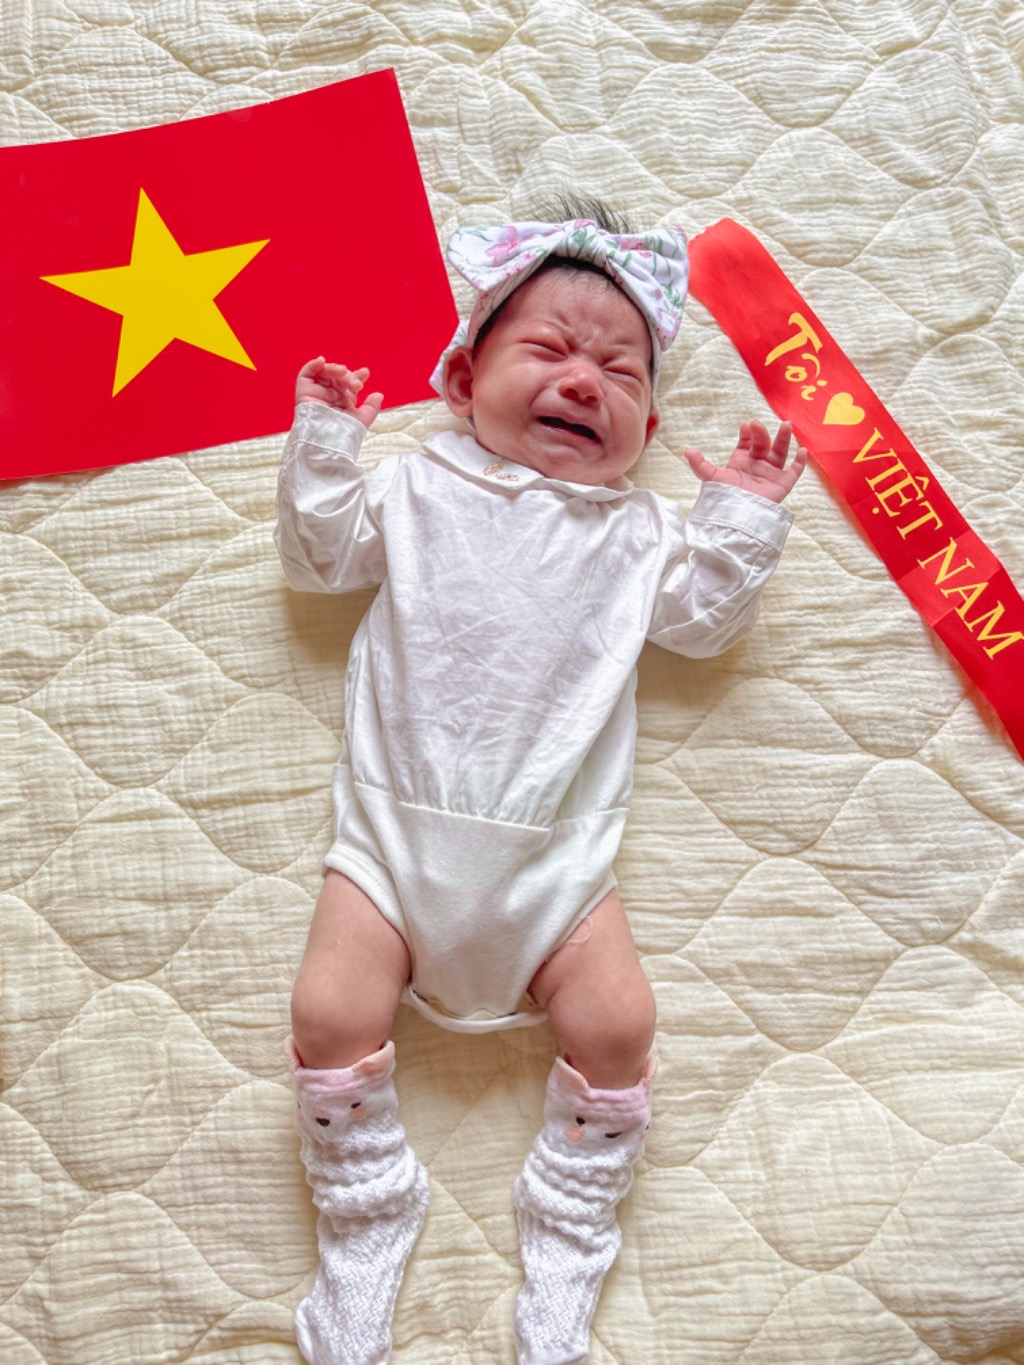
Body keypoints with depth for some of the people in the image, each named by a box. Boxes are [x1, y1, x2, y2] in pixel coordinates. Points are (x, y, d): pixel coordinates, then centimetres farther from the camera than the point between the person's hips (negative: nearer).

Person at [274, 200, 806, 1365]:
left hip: (554, 857, 1)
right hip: (397, 833, 0)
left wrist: (743, 516, 2)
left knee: (618, 1024, -9)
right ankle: (363, 1232, 16)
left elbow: (702, 619, 11)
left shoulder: (638, 531, 13)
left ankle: (566, 1247, 16)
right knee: (331, 1014, -9)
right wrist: (323, 442, 1)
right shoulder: (419, 490, 11)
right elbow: (318, 555, 11)